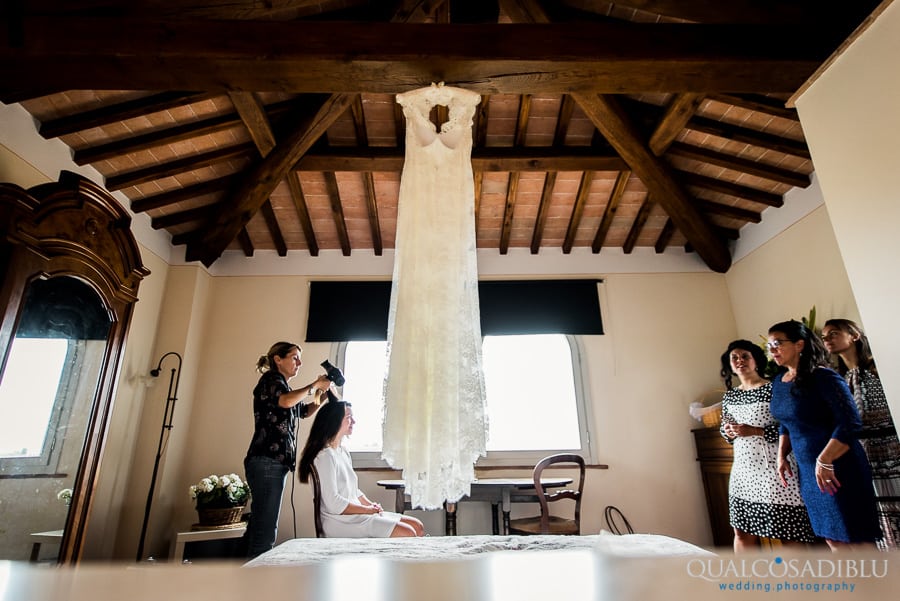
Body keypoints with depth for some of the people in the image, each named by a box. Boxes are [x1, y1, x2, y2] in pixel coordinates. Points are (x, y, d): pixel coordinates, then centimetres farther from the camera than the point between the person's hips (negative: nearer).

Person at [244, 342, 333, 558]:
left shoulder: (281, 385, 23)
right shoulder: (270, 380, -5)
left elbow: (305, 411, 29)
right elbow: (286, 401, -27)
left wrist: (320, 393, 12)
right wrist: (315, 385, -15)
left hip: (274, 463, 10)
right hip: (266, 462, -10)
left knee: (260, 524, 11)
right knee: (265, 528, -10)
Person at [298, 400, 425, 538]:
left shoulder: (344, 452, 15)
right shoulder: (325, 455, -15)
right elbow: (334, 503, -20)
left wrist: (371, 505, 4)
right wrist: (367, 509, -12)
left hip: (356, 515, 9)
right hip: (340, 521, -9)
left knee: (418, 527, -1)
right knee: (407, 534, -21)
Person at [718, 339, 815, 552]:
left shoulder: (774, 389, -7)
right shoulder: (729, 396, 9)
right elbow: (724, 427, 18)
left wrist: (755, 431, -18)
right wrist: (728, 432, -4)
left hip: (773, 467, -5)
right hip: (743, 468, 5)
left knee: (788, 533, 3)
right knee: (742, 532, 12)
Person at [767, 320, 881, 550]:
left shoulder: (823, 377, -15)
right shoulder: (779, 381, 7)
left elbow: (850, 423, -21)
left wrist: (824, 461, -22)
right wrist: (782, 456, 11)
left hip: (837, 468, -7)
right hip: (807, 470, 7)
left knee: (856, 538, 3)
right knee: (833, 539, 16)